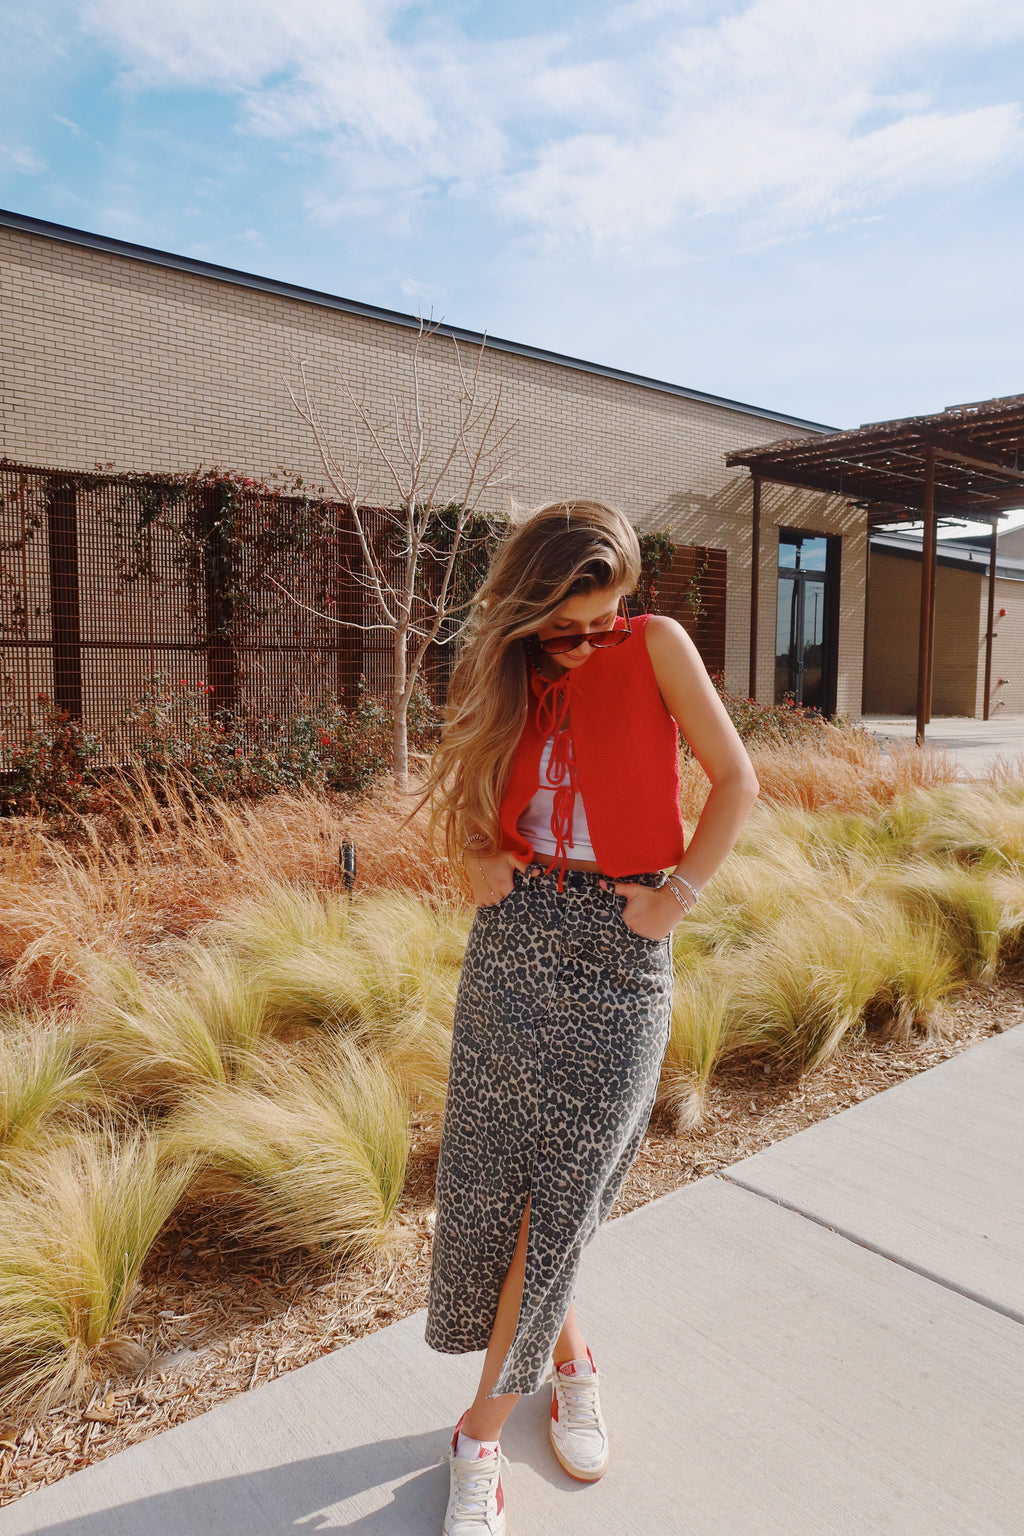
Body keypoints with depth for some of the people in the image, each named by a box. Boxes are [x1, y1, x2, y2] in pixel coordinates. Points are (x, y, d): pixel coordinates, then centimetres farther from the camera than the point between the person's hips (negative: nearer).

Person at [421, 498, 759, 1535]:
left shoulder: (656, 646, -1)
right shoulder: (505, 677, 8)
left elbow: (734, 778, -1)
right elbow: (461, 798, 17)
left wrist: (680, 890, -9)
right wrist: (475, 856, -3)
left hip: (617, 949, -3)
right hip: (513, 938, 4)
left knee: (562, 1185, 1)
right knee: (487, 1172, 7)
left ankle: (483, 1426, 19)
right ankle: (566, 1352, 35)